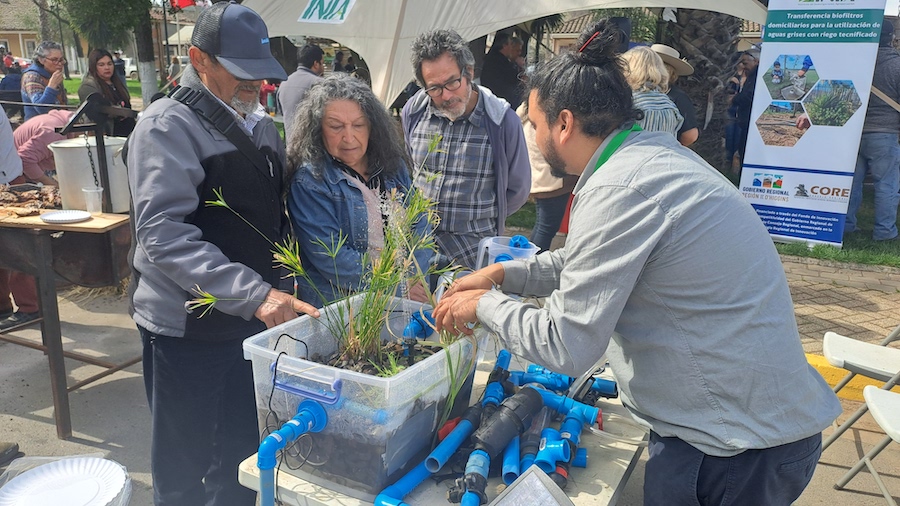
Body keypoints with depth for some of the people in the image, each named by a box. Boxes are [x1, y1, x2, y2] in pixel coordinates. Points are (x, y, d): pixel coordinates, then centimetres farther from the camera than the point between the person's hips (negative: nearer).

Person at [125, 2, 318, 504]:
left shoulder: (262, 125, 9)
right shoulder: (168, 126, -14)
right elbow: (164, 234, -25)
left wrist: (282, 284, 4)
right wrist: (253, 294, -33)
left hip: (257, 316, 7)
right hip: (188, 330, -6)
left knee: (243, 457, 19)